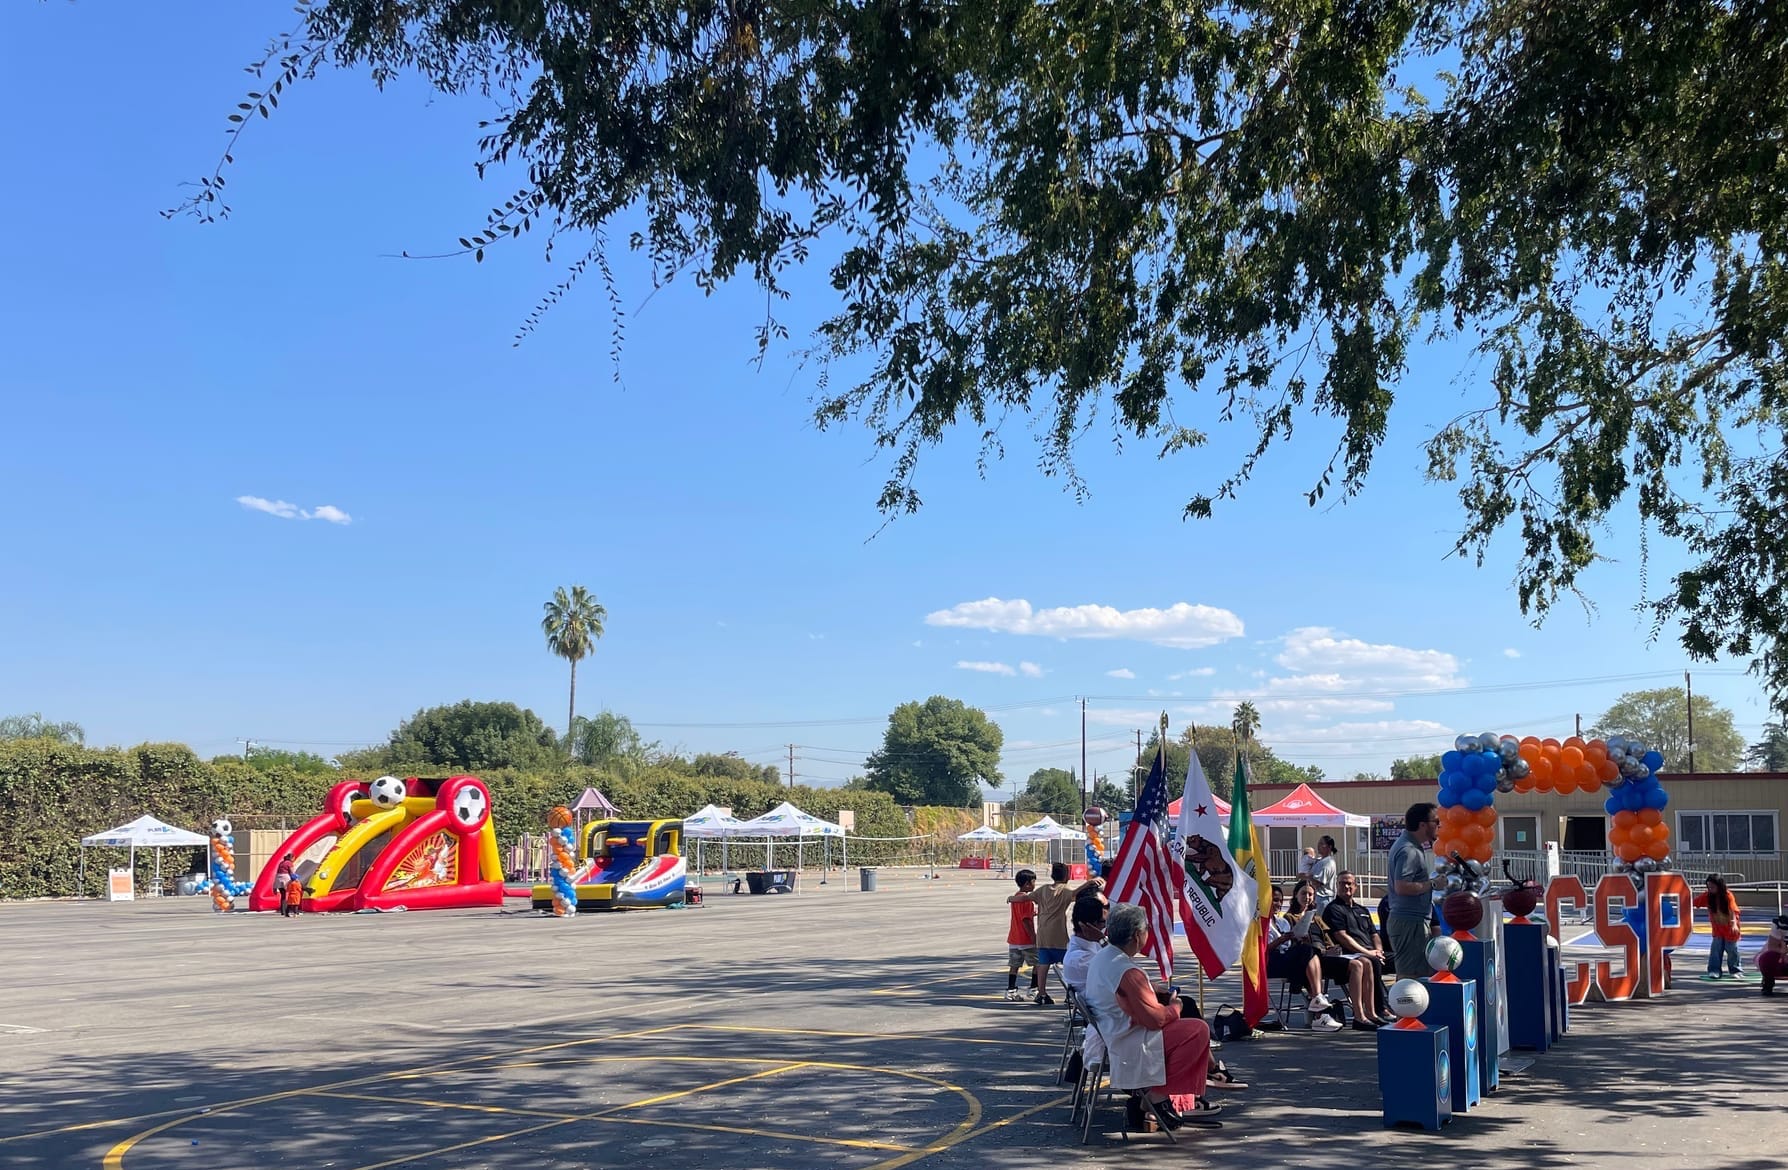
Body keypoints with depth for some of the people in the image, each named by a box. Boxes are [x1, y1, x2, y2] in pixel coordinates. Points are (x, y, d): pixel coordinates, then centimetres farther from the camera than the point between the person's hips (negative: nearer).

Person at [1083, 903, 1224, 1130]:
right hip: (1131, 1048, -10)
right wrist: (1175, 1008, -3)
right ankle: (1158, 1097, -5)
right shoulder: (1127, 971, -25)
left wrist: (1155, 992, 11)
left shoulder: (1100, 959, 6)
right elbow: (1155, 1018, -22)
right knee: (1198, 1030, -8)